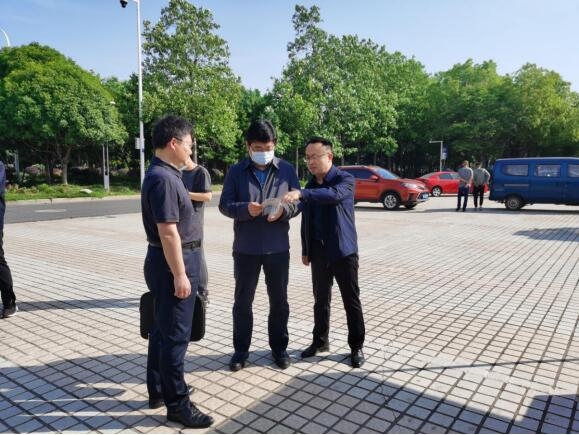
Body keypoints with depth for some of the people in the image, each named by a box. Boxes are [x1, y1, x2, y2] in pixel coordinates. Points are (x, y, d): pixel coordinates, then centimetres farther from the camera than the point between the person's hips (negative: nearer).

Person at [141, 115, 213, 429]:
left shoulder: (166, 174, 12)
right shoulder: (163, 178, -20)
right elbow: (168, 231, -24)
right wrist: (179, 274, -22)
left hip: (174, 261, 10)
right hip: (172, 262, -10)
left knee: (163, 329, 18)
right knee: (175, 334, -1)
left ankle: (159, 390, 33)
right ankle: (177, 404, 12)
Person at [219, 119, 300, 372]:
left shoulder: (287, 170, 1)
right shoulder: (236, 171, 0)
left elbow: (298, 202, 1)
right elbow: (224, 205, -3)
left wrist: (282, 210, -21)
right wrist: (245, 209, -23)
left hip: (278, 248, 1)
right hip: (245, 248, 0)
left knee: (279, 301, 11)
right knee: (242, 301, 10)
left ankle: (279, 348, 29)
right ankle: (241, 350, 26)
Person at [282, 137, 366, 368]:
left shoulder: (345, 179, -9)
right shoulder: (310, 185, 9)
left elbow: (334, 194, -33)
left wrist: (301, 193, -44)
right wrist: (305, 250, 13)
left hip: (343, 250, -5)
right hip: (318, 251, 5)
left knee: (351, 301, 5)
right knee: (321, 300, 14)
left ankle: (356, 346, 19)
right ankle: (320, 341, 30)